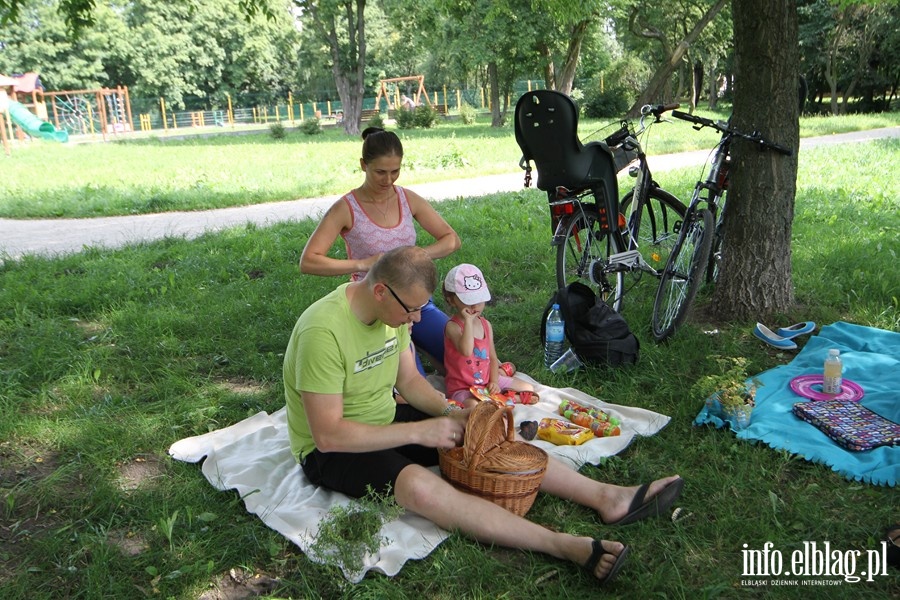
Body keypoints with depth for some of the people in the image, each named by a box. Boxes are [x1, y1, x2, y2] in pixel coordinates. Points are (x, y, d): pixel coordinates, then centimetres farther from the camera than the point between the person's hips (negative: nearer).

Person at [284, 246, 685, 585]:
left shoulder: (392, 307, -4)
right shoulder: (324, 330, -29)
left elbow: (408, 380, 7)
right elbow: (328, 434, -28)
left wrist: (450, 412, -12)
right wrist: (419, 432, -28)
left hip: (384, 420, 8)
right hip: (330, 450, -8)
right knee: (418, 484, -35)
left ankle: (607, 498, -9)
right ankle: (568, 547, -40)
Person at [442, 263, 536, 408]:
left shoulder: (486, 325, 5)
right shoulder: (452, 326, -17)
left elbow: (492, 357, 9)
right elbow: (466, 351, -35)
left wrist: (494, 381, -6)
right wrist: (468, 321, -33)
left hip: (488, 381, 7)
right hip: (462, 387, -7)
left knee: (529, 389, 6)